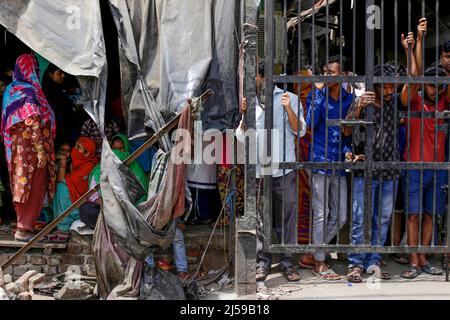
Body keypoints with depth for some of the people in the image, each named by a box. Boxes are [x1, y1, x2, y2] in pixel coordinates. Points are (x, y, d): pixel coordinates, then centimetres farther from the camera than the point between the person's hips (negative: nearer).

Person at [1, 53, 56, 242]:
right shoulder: (29, 91, -15)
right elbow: (33, 123, -20)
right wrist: (41, 150, -20)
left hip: (16, 147, 8)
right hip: (30, 148, -8)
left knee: (21, 187, 14)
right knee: (33, 188, -2)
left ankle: (23, 224, 20)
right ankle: (24, 229, -1)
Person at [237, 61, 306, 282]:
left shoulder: (289, 99, 5)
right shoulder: (252, 102, 16)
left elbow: (300, 131, -1)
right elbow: (242, 137, 11)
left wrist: (289, 109, -14)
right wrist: (245, 115, -4)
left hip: (284, 169, -3)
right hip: (259, 171, 3)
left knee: (286, 217, 0)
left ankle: (287, 263, 7)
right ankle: (263, 262, 11)